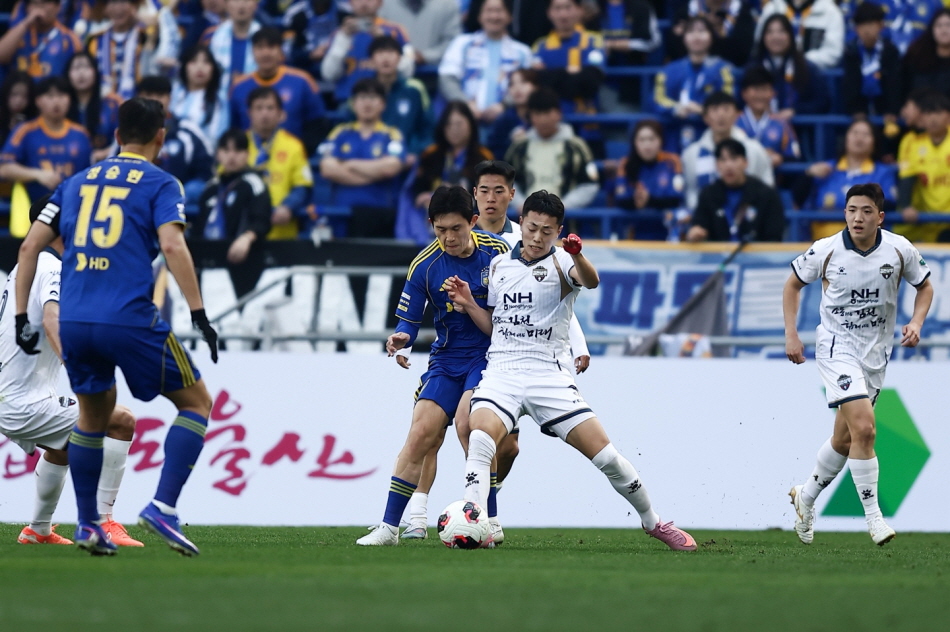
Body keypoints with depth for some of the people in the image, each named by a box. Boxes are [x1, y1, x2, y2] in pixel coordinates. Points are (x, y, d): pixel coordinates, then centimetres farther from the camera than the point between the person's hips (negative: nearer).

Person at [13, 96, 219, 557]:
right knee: (196, 402, 10)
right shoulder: (161, 185, 4)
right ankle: (162, 508, -4)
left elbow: (29, 246, 13)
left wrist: (22, 317, 16)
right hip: (130, 320, -5)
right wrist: (199, 315, -14)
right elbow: (172, 246, -13)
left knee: (93, 414, 27)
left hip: (73, 323, 5)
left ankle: (87, 524, 23)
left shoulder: (78, 182, 18)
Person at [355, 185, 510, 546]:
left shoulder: (498, 253, -7)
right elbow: (409, 319, 2)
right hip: (447, 359, 3)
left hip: (490, 355, -3)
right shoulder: (424, 266, -4)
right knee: (421, 433, -8)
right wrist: (401, 339, -19)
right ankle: (389, 526, 0)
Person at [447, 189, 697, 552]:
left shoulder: (561, 263, -2)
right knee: (480, 440, -28)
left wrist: (577, 255, -49)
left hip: (548, 373, -3)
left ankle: (653, 523, 16)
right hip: (501, 372, 3)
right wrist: (468, 303, 4)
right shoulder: (499, 264, 13)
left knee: (606, 456, -5)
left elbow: (591, 281, -27)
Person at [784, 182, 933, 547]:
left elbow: (924, 286, 10)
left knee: (845, 439, 12)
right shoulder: (826, 251, -11)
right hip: (837, 346, -4)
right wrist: (791, 335, -2)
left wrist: (916, 323, -7)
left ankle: (806, 497, 36)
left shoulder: (900, 250, -6)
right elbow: (793, 284, 5)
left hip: (875, 353, 4)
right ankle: (873, 517, -13)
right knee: (863, 428, -21)